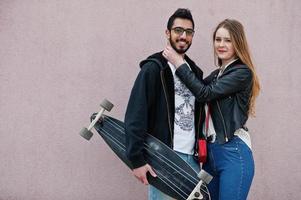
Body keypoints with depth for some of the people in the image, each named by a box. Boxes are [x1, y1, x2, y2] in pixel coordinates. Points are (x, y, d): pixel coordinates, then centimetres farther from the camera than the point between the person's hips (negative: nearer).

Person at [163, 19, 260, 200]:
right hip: (210, 151, 7)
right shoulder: (216, 74, 16)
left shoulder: (243, 72, -8)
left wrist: (179, 63, -9)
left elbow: (205, 93, -16)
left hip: (233, 152, -7)